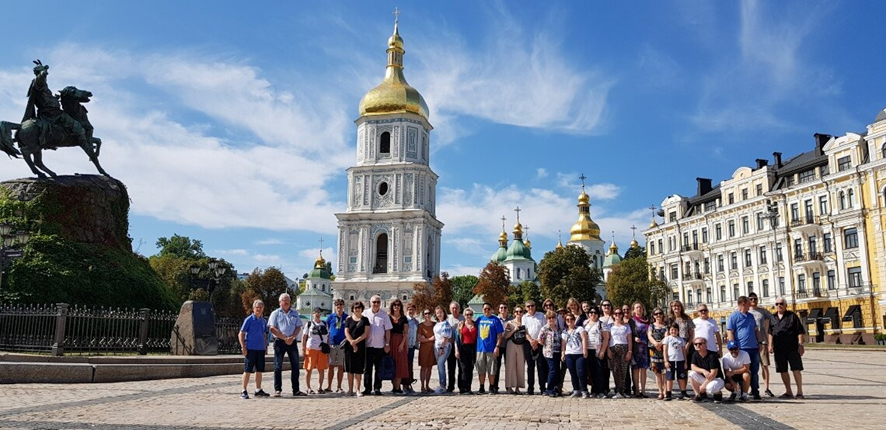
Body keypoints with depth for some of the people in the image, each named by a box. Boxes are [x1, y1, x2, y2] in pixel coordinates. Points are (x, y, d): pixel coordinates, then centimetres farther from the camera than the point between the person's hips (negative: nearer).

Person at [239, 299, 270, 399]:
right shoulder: (249, 319, -6)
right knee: (247, 370, -1)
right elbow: (241, 334, -7)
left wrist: (265, 346, 14)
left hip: (261, 349, 6)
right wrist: (243, 347, -12)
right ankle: (244, 391, 6)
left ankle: (258, 390, 19)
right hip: (250, 349, -6)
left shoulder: (263, 320, 11)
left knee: (259, 370, 10)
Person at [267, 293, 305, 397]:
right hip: (279, 342, -3)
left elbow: (298, 327, 8)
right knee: (278, 366, -1)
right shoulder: (275, 313, 4)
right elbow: (272, 329, -6)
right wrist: (285, 338, -12)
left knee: (295, 366, 4)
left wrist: (292, 338, -9)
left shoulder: (295, 313, 13)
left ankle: (296, 390, 10)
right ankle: (277, 389, 6)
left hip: (292, 341, 3)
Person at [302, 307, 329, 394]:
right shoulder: (309, 324, 4)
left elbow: (328, 337, 15)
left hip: (322, 350, 3)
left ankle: (320, 388, 14)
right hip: (311, 349, -3)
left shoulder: (324, 324, 13)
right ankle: (309, 388, 9)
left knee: (321, 370, 4)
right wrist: (303, 349, -5)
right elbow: (304, 337, 2)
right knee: (308, 369, 2)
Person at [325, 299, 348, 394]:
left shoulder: (347, 317, 5)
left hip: (342, 344, 0)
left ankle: (339, 387, 12)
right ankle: (329, 387, 8)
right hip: (332, 344, 0)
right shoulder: (330, 317, 6)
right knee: (331, 366, 2)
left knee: (341, 366, 4)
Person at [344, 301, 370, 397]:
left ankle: (357, 390, 1)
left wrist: (356, 341, -12)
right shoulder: (349, 320, 10)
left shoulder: (365, 320, 7)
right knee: (350, 368, 3)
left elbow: (366, 333, -2)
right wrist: (352, 343, -10)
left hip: (361, 346, -1)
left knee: (359, 369, -2)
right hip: (349, 346, 1)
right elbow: (346, 333, 2)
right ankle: (350, 389, 10)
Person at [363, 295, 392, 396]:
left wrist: (387, 344, 0)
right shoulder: (365, 314, 5)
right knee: (367, 368, 5)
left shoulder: (384, 314, 5)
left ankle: (377, 388, 11)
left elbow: (387, 330, 5)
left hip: (380, 346, 0)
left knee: (379, 368, 5)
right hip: (368, 345, 0)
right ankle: (367, 388, 12)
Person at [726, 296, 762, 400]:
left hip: (754, 348, 6)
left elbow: (756, 330, 23)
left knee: (755, 371, 8)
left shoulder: (750, 316, 16)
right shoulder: (733, 316, -5)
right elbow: (730, 333, -9)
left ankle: (755, 391, 16)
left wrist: (759, 342, 13)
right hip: (742, 349, -6)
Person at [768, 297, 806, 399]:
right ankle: (788, 392, 19)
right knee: (782, 371, 9)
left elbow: (800, 332, -4)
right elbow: (770, 333, 18)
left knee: (796, 369, -4)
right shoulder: (773, 318, 12)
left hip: (792, 348, -5)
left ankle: (799, 392, 3)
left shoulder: (792, 316, -1)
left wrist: (800, 345, -10)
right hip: (779, 349, 5)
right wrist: (770, 345, 10)